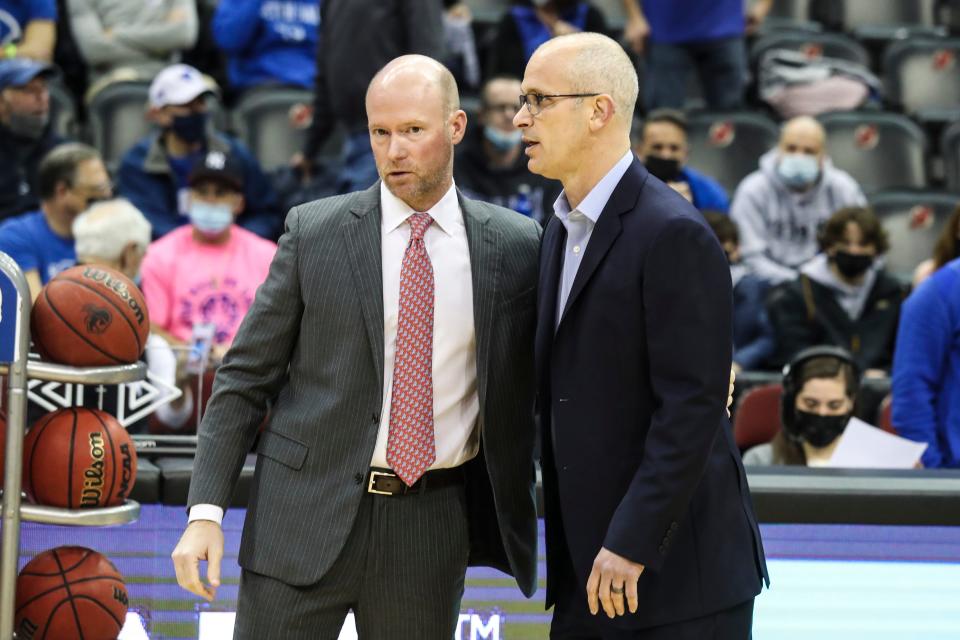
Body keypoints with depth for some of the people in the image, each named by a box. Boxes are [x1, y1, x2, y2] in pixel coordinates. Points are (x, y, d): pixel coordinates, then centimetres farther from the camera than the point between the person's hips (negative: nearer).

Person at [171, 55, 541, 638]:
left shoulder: (515, 246, 3)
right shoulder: (315, 233, 1)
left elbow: (535, 386, 12)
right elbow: (244, 378, 2)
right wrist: (205, 512, -6)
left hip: (431, 525, 1)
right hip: (308, 518, -1)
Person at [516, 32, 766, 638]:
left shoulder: (674, 235, -15)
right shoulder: (564, 230, 14)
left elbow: (691, 409, -19)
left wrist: (632, 544, -21)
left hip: (678, 571, -8)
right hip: (587, 567, 8)